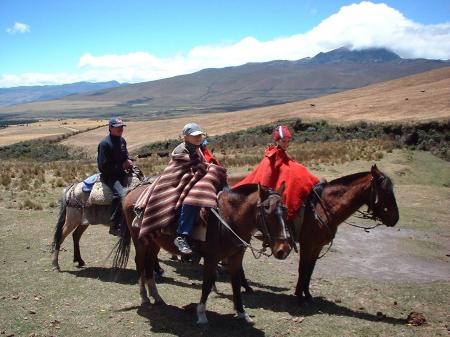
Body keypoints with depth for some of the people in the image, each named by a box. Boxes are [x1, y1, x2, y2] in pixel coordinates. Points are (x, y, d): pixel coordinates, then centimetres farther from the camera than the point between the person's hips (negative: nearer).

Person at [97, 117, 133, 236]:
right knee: (120, 194, -30)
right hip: (109, 175, -8)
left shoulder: (122, 140, 11)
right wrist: (121, 166, -14)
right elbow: (104, 166, -17)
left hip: (121, 173, 9)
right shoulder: (105, 143, -14)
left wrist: (128, 161, 0)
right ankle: (114, 226, -23)